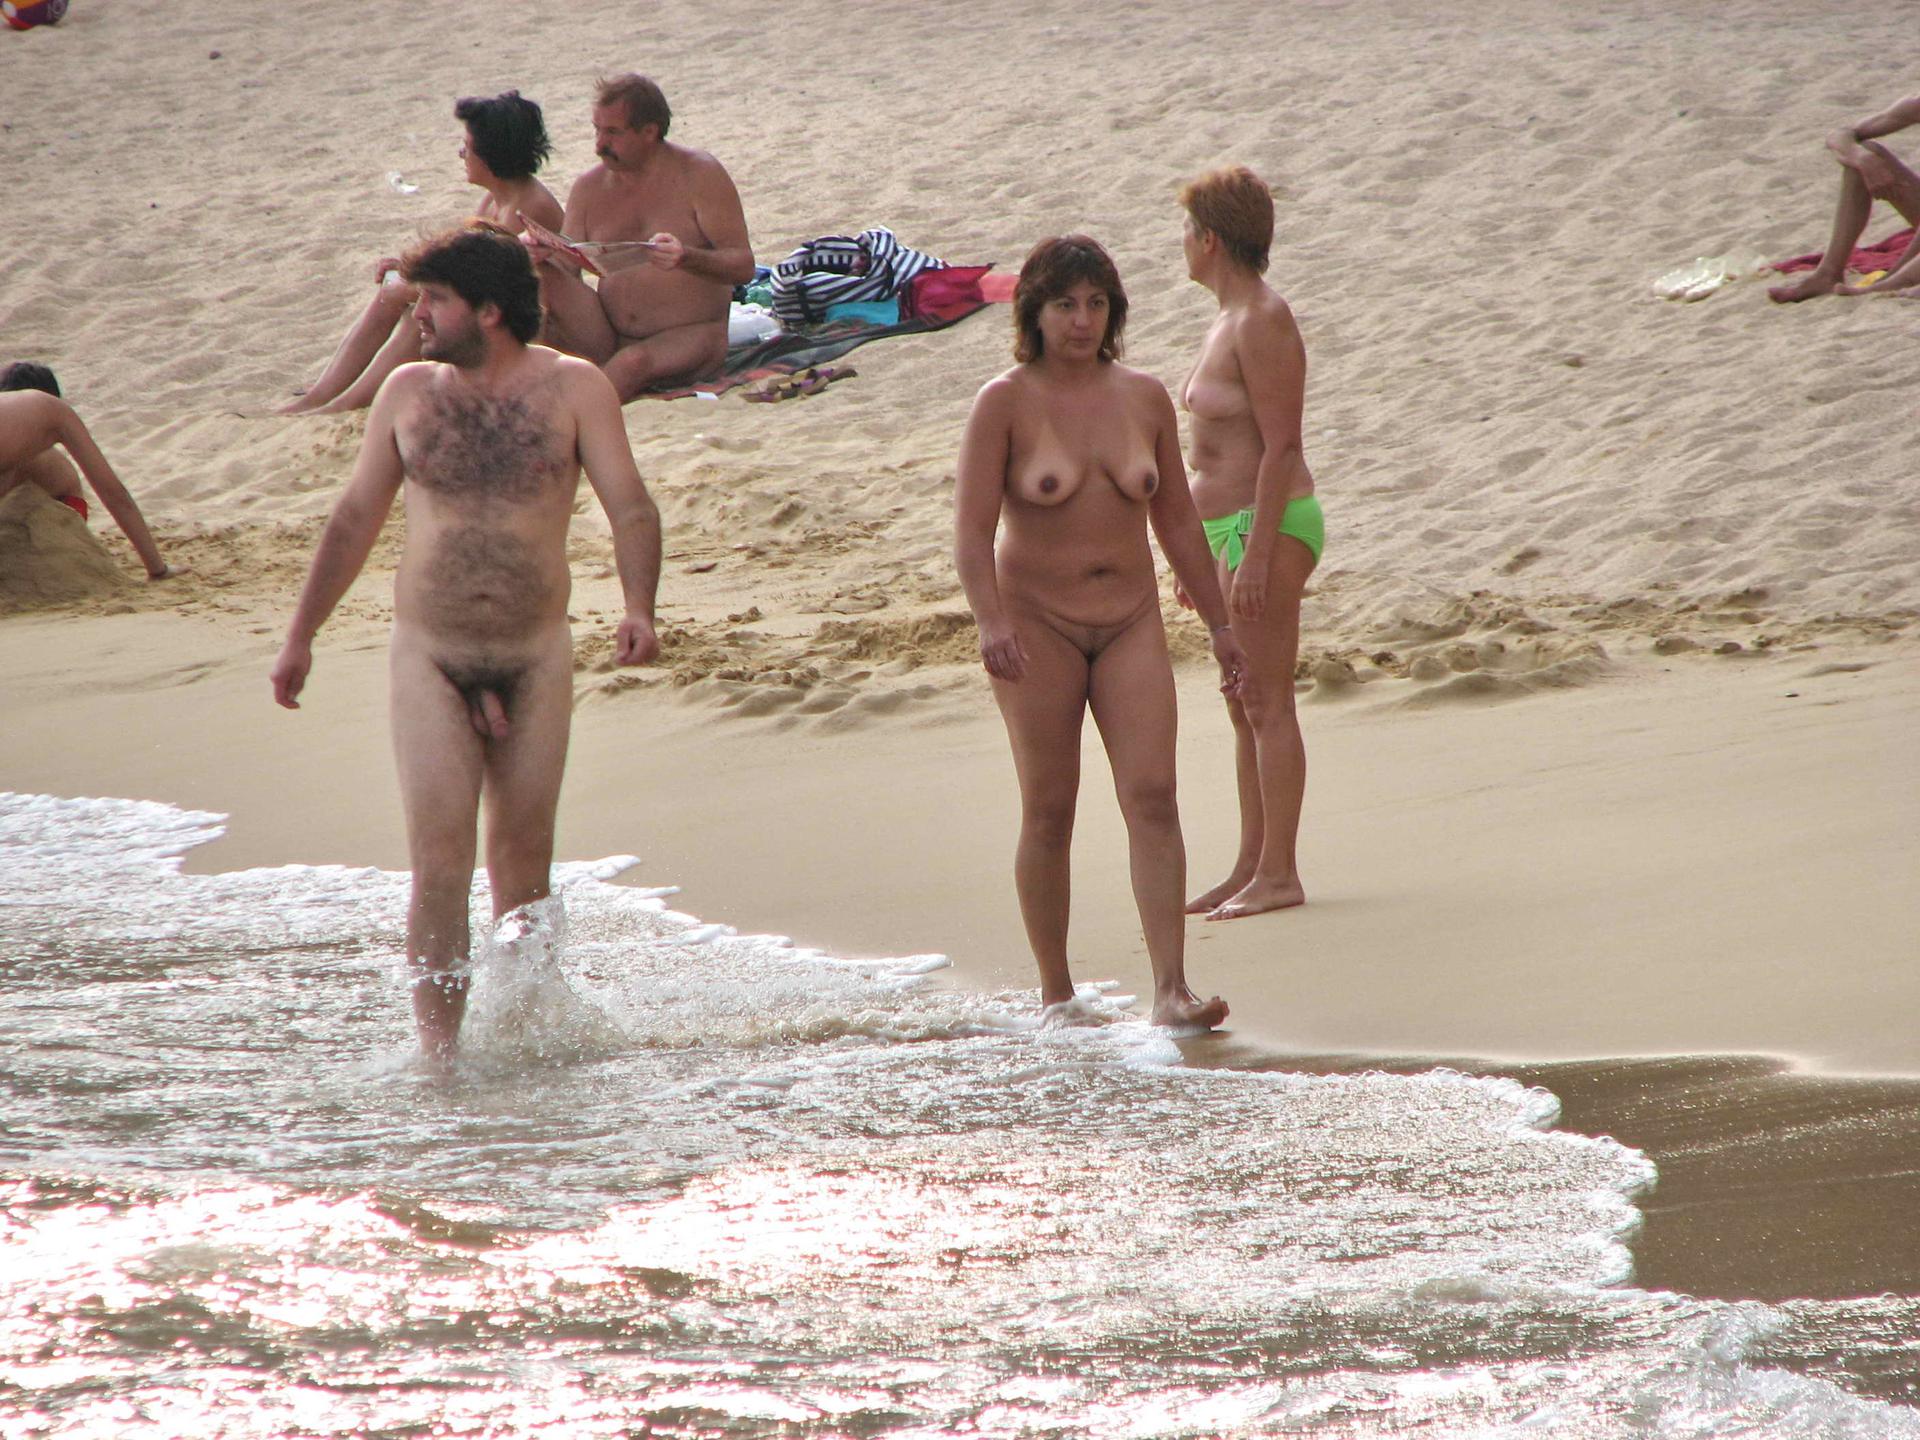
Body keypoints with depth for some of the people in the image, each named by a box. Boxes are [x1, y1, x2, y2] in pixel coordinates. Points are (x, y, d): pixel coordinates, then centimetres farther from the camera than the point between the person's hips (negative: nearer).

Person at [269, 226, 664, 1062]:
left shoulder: (572, 390, -2)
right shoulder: (410, 391, 5)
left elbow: (630, 507, -7)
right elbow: (354, 518, 14)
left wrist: (638, 608, -25)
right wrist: (300, 637, 15)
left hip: (534, 656, 0)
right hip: (430, 657, 0)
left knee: (523, 862, 9)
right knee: (439, 862, -10)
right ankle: (437, 1050, -11)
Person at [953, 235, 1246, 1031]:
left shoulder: (1144, 398, 6)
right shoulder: (1005, 403, -6)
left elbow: (1177, 521, 14)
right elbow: (971, 528, -12)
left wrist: (1219, 623, 16)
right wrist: (991, 621, -26)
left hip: (1130, 620, 3)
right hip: (1038, 623, -3)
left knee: (1152, 795, -10)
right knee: (1049, 813, 2)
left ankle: (1171, 990, -15)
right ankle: (1055, 994, 13)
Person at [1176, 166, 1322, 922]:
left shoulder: (1262, 324, -16)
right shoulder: (1229, 321, 15)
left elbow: (1281, 447, -20)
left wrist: (1256, 556, -23)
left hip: (1268, 528, -10)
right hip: (1232, 530, 10)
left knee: (1267, 702, -8)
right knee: (1243, 706, 12)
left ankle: (1279, 874, -6)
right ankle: (1250, 868, 16)